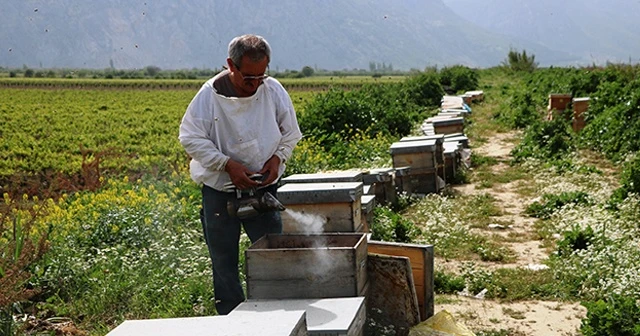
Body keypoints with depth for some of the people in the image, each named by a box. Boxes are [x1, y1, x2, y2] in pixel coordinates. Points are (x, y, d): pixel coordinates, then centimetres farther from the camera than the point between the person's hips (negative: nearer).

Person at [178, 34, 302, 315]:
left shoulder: (273, 90, -5)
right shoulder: (210, 95, -14)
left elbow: (291, 133, 8)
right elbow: (190, 138, -12)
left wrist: (277, 157, -11)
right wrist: (228, 165, -20)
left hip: (264, 186, 2)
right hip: (220, 189, -2)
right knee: (224, 260, 8)